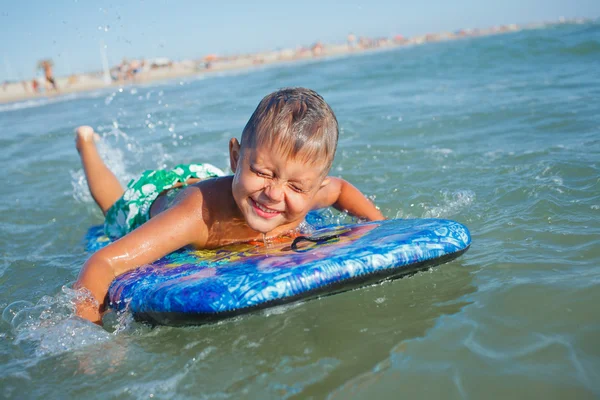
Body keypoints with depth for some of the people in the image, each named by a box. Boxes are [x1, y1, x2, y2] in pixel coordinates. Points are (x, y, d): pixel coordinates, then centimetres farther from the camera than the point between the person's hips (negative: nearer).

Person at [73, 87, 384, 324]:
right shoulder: (201, 214, -54)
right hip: (152, 197, -2)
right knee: (114, 206, 36)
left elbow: (341, 187, -11)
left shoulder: (309, 194, -37)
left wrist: (378, 222, -24)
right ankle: (87, 143, 57)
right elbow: (103, 263, -56)